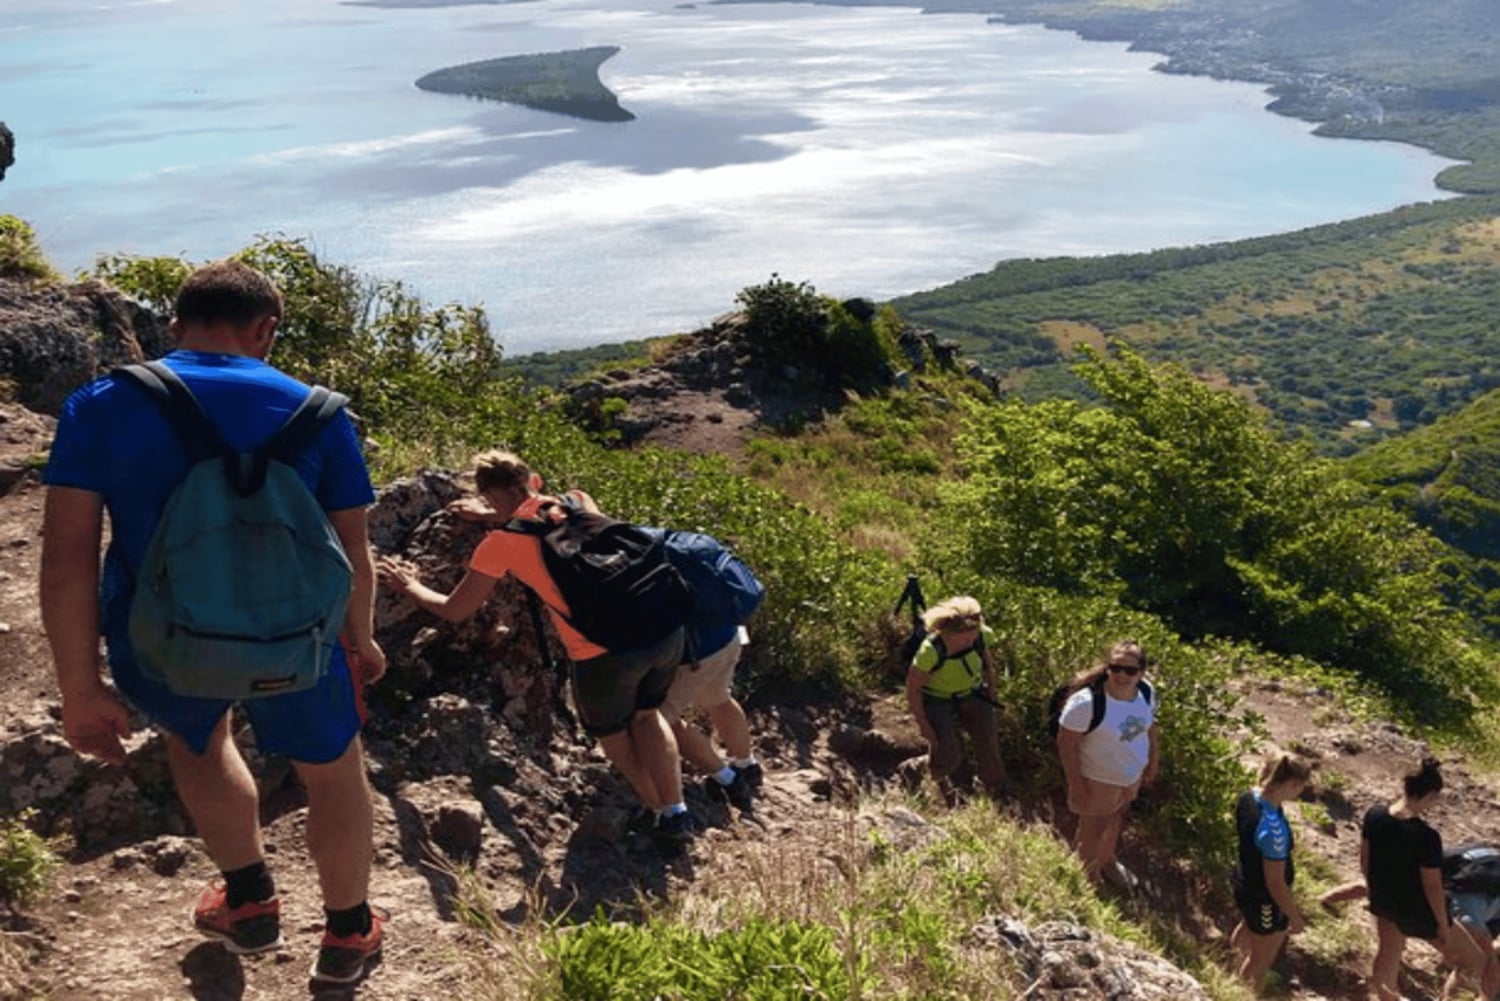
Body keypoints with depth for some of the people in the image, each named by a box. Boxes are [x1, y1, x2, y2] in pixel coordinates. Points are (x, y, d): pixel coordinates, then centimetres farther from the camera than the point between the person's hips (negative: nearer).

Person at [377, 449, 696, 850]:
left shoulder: (501, 542, 1)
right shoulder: (579, 500, 14)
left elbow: (454, 611, 14)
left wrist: (410, 586, 30)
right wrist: (495, 517, 42)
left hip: (605, 654, -5)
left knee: (611, 733, 26)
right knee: (647, 715, 30)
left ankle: (660, 813, 34)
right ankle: (675, 814, 26)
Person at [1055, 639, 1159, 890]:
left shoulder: (1145, 692, -15)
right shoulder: (1086, 702, -36)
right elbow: (1066, 744, -26)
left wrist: (1153, 758, 13)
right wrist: (1075, 786, -21)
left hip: (1133, 776, 6)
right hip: (1098, 781, -6)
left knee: (1116, 822, 31)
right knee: (1092, 831, 18)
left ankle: (1108, 862, 59)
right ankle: (1087, 880, 45)